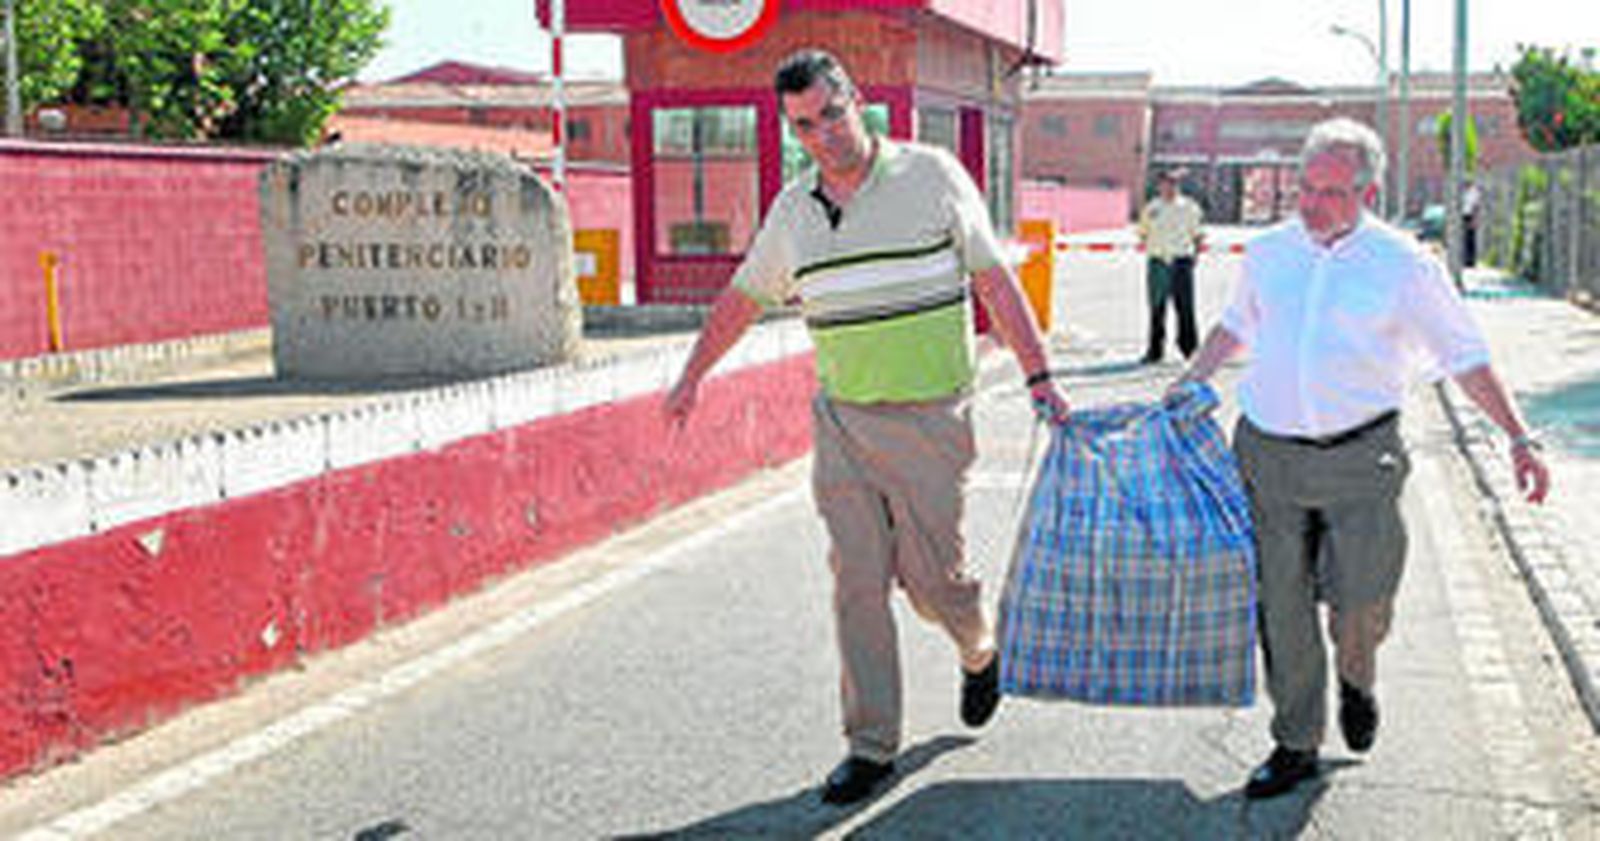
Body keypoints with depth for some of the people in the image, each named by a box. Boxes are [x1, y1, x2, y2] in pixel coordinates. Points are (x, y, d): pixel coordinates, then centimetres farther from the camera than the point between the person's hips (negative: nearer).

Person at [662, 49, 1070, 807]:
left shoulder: (932, 176, -6)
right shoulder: (793, 209, 5)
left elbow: (994, 279, -4)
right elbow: (743, 297, 19)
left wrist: (1038, 376, -9)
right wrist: (692, 376, 25)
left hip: (928, 418, -3)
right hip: (839, 417, 3)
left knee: (930, 576, 3)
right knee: (857, 580, 1)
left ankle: (979, 651, 37)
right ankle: (872, 745, 11)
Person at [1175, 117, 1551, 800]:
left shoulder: (1403, 263, -2)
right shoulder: (1268, 252, 7)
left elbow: (1465, 357, 3)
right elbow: (1235, 325, 25)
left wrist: (1519, 439, 0)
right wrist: (1186, 387, 21)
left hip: (1359, 458, -3)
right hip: (1268, 453, 3)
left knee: (1361, 601, -7)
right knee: (1281, 608, 5)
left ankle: (1356, 681, 29)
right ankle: (1296, 745, 19)